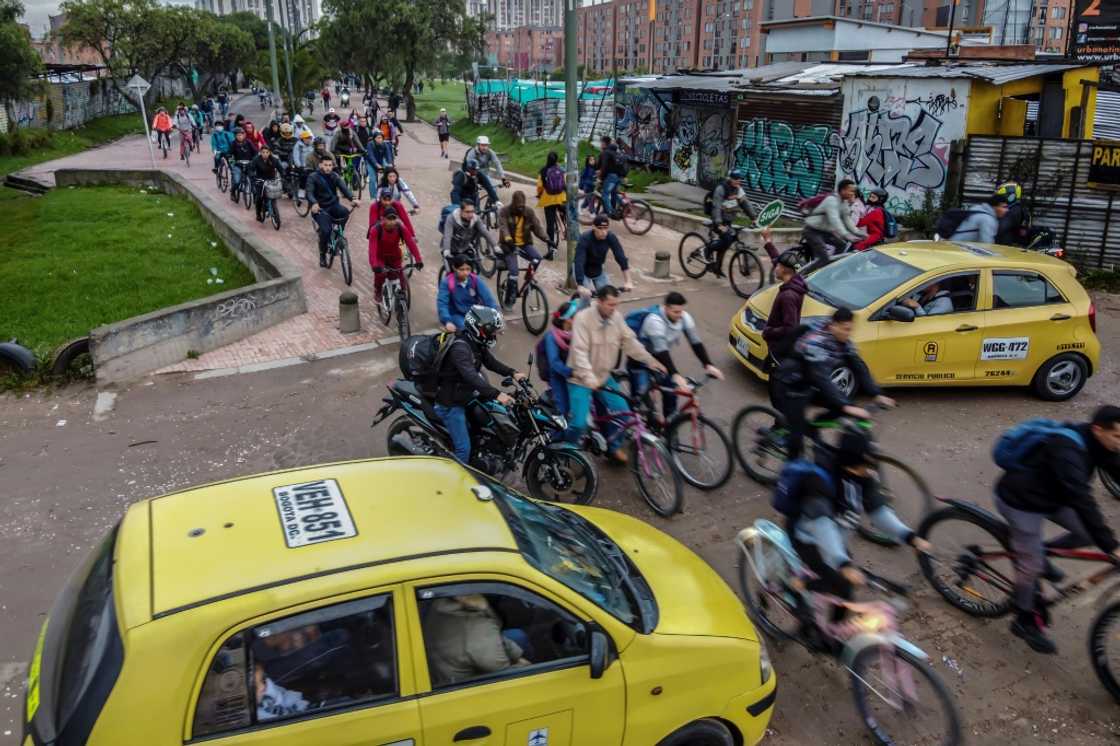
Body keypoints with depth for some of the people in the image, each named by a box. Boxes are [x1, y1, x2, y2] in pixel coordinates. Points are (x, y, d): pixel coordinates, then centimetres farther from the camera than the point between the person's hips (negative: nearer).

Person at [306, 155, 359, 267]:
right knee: (325, 230, -24)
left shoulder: (335, 176, 3)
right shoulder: (313, 177, -8)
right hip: (320, 208, -3)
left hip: (333, 205, 4)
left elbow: (344, 188, -11)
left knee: (345, 212, -29)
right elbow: (309, 192, -20)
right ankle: (322, 255, 2)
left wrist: (352, 199, -31)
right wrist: (314, 203, -43)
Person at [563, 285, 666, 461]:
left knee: (623, 412, 0)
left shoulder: (616, 317, -5)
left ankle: (614, 446, 25)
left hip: (604, 377, 6)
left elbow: (630, 341, 4)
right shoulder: (583, 318, -21)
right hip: (581, 379, -5)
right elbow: (579, 351, -26)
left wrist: (650, 360, -3)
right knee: (579, 423, -14)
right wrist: (589, 378, -36)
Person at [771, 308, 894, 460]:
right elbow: (821, 378, -39)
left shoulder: (842, 341, -7)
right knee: (798, 432, -11)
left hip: (811, 386, 8)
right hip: (790, 388, -8)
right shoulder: (815, 343, -32)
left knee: (844, 406, -7)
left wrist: (877, 394, -16)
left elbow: (858, 367, -5)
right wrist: (846, 406, -45)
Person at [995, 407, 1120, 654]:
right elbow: (1082, 501, -40)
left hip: (1051, 496, 8)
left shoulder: (1094, 442, -8)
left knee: (1090, 533, -1)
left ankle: (1041, 551, 21)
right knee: (1031, 564, 1)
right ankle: (1025, 621, 21)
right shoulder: (1067, 450, -35)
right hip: (1021, 501, -8)